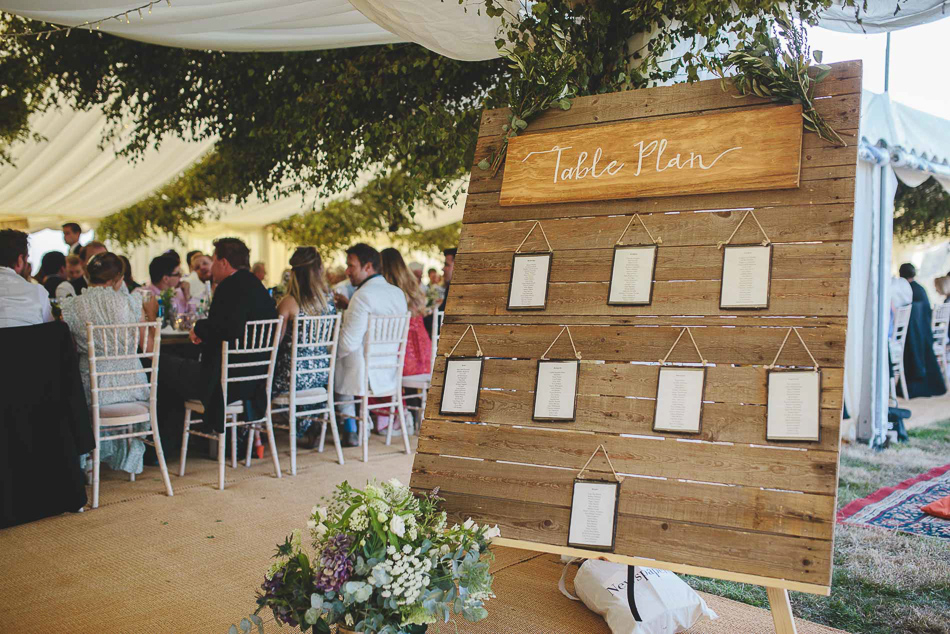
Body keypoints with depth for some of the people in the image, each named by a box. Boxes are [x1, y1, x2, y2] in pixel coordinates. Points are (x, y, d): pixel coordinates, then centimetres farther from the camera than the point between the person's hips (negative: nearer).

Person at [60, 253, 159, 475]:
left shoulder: (71, 307, -6)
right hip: (131, 385, 0)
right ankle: (128, 453, 51)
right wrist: (151, 316, 15)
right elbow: (148, 347, 0)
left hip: (93, 388, 0)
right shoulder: (130, 302, -6)